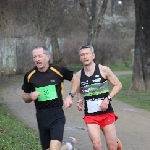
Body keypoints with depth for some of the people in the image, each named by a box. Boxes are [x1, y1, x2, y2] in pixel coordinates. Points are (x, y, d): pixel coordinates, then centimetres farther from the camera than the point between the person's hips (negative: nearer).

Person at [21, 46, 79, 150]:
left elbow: (76, 80, 9)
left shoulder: (59, 71, -8)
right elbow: (25, 98, 12)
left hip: (57, 115, -4)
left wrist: (70, 96, -4)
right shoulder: (29, 76, 0)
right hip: (41, 117, 4)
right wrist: (30, 96, -10)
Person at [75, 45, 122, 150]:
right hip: (90, 115, 1)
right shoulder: (79, 75, 0)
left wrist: (108, 99, -13)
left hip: (106, 113, -1)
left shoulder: (103, 70, -7)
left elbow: (118, 85, -1)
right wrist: (80, 101, -3)